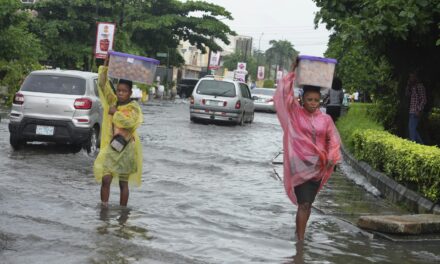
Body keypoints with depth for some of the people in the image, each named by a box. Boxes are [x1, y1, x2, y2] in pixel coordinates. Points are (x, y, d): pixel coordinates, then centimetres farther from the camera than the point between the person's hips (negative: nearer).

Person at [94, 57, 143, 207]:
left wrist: (115, 113, -15)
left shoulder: (134, 107, -6)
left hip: (126, 149, -3)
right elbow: (102, 84, 0)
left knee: (123, 183, 5)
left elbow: (130, 122, -25)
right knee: (105, 180, -5)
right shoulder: (112, 102, 6)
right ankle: (103, 209, 1)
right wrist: (106, 64, -7)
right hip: (111, 146, 3)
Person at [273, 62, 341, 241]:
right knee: (304, 203, -9)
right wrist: (293, 73, -17)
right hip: (300, 165, -4)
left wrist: (332, 158, -8)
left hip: (318, 166, 4)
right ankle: (300, 239, -5)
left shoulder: (325, 120, 2)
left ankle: (299, 232, 32)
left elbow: (333, 140, 6)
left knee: (307, 203, 15)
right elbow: (285, 94, -14)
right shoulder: (295, 114, -4)